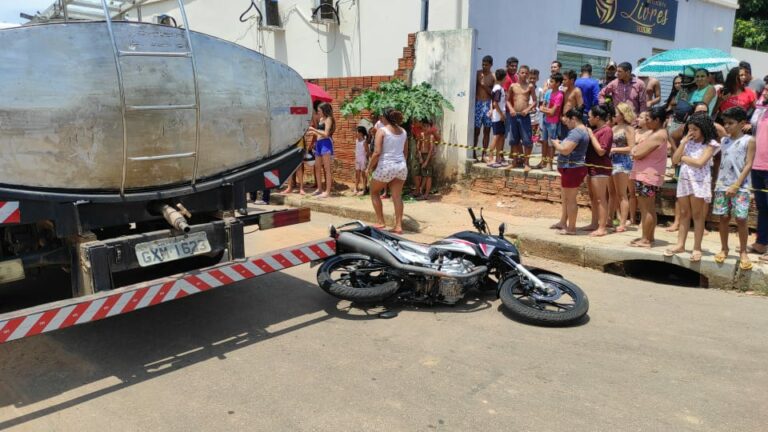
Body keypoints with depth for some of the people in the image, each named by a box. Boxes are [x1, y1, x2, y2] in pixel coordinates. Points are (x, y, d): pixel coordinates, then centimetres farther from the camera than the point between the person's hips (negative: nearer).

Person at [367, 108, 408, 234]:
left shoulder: (382, 131, -9)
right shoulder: (403, 131, 9)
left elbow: (377, 152, -16)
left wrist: (369, 167, -6)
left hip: (385, 166, -5)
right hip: (401, 166, 5)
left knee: (374, 192, 15)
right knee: (397, 196, 7)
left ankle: (380, 222, 13)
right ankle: (398, 226, 4)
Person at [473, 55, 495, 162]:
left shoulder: (493, 77, 5)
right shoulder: (478, 73, 3)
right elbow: (473, 88, 3)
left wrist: (485, 87, -13)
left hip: (488, 104, 2)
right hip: (478, 103, -2)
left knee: (487, 130, 3)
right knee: (476, 130, -3)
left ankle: (484, 154, 9)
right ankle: (474, 154, 2)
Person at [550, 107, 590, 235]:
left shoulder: (576, 132, -19)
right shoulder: (583, 130, 15)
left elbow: (565, 150, -26)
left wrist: (556, 144, -8)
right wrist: (560, 143, 9)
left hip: (572, 169, -11)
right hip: (571, 168, 11)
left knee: (570, 199, -4)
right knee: (565, 197, 20)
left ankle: (571, 228, 3)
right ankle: (563, 222, 31)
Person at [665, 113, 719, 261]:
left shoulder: (710, 144, -6)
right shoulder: (687, 142, 10)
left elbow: (699, 163, -18)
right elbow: (675, 159, 0)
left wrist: (683, 157, -5)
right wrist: (684, 142, -5)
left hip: (699, 182, -5)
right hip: (684, 180, 5)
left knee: (697, 216, 1)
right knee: (684, 214, 10)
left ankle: (697, 248, 6)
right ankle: (680, 245, 15)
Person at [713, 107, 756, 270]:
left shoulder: (749, 140, -4)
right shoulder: (724, 140, 10)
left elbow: (748, 165, -8)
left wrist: (736, 185, -15)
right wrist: (717, 182, 5)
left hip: (740, 187, -4)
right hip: (722, 185, 4)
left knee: (741, 219, -6)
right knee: (724, 217, 7)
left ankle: (743, 252, 6)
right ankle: (724, 249, 18)